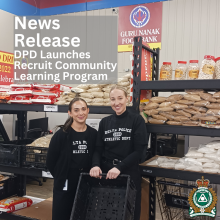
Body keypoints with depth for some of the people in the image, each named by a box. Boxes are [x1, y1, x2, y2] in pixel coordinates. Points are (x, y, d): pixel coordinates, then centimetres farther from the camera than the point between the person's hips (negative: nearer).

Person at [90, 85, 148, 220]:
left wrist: (119, 168, -21)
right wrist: (96, 165, -14)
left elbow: (139, 150, -10)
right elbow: (98, 148, 5)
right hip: (106, 172, 3)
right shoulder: (105, 122, 8)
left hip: (129, 173, -3)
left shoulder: (137, 120, -4)